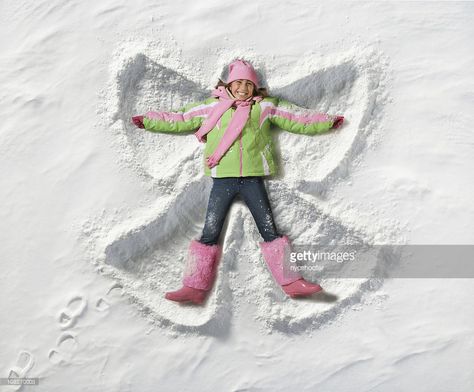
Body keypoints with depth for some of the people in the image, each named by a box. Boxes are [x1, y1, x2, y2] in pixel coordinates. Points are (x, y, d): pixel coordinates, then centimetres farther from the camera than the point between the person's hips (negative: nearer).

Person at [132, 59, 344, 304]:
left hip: (253, 179, 1)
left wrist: (328, 122, 15)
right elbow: (180, 119, 11)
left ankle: (291, 283, 11)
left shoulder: (266, 106, 11)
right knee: (209, 234, 1)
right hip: (223, 179, 0)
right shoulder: (213, 107, 9)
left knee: (270, 230, 4)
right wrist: (148, 121, 8)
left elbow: (296, 118, 16)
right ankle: (195, 287, 7)